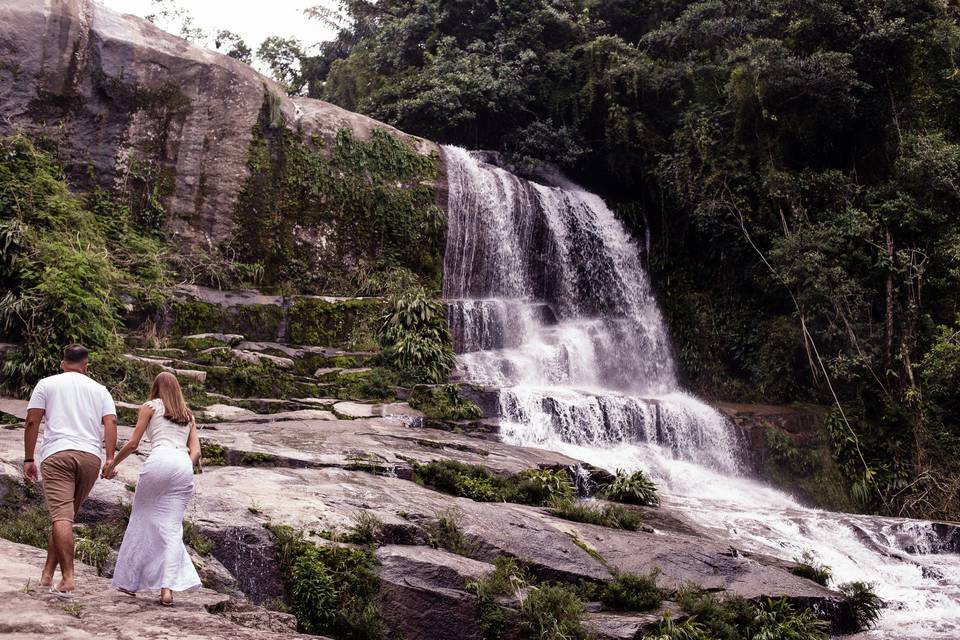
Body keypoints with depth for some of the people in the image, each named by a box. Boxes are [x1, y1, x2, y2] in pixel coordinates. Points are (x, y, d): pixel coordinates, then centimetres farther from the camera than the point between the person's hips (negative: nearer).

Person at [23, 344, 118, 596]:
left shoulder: (46, 384, 13)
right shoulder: (99, 390, 18)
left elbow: (32, 422, 4)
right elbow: (110, 422, 4)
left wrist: (28, 459, 7)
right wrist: (110, 458, -1)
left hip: (57, 454, -3)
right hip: (91, 456, 3)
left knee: (61, 517, -10)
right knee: (66, 515, 14)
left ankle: (68, 577, -20)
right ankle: (47, 573, 17)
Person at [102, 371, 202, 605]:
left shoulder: (150, 406, 16)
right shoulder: (188, 414, 28)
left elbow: (133, 443, 11)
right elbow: (196, 451, 17)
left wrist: (112, 464, 23)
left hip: (159, 460, -3)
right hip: (184, 466, 3)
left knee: (142, 520, 10)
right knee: (172, 528, 2)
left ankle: (129, 581, 14)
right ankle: (168, 588, -11)